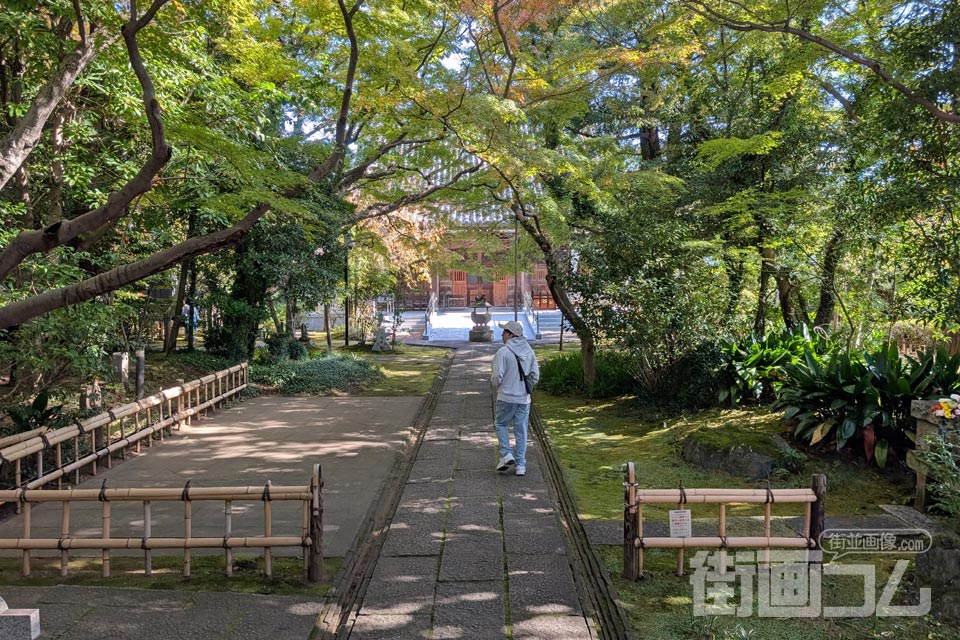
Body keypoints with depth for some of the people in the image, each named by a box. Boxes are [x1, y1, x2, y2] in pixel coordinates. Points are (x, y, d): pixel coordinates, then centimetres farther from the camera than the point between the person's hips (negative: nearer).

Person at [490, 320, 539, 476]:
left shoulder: (503, 351, -14)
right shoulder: (529, 351, 4)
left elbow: (497, 376, -16)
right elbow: (535, 375, 5)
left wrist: (497, 386, 6)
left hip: (506, 397, -4)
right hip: (524, 398, 4)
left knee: (500, 424, 18)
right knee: (521, 431, 10)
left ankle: (506, 454, 5)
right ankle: (521, 465, 12)